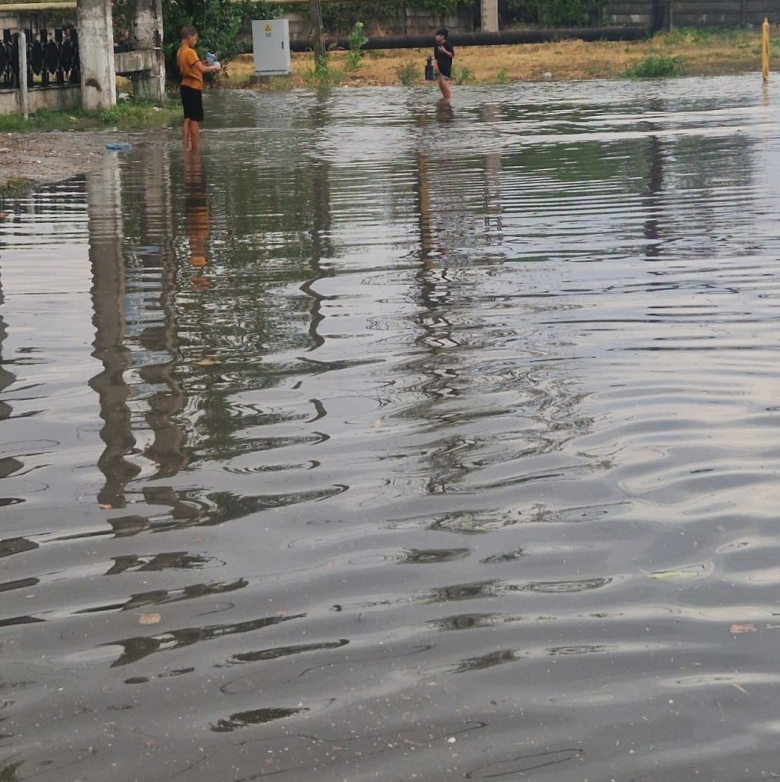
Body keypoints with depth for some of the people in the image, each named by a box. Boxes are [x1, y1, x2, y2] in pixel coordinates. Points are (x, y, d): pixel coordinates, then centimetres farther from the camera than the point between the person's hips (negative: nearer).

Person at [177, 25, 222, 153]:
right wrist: (214, 67, -10)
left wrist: (201, 63, 11)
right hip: (193, 87, -9)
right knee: (195, 120, -6)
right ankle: (195, 150, -7)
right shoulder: (190, 52, -16)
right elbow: (201, 69, -25)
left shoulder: (180, 52, 11)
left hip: (185, 87, 9)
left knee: (188, 119, 10)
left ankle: (186, 149, 9)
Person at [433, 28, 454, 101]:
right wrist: (436, 66, 3)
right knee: (440, 84, 8)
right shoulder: (437, 45, 10)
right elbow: (436, 57, 13)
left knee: (445, 84, -14)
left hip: (446, 67, -8)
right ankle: (444, 98, 19)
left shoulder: (448, 44, -10)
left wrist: (444, 51, -22)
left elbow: (452, 55, -12)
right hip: (439, 67, 8)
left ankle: (449, 99, -8)